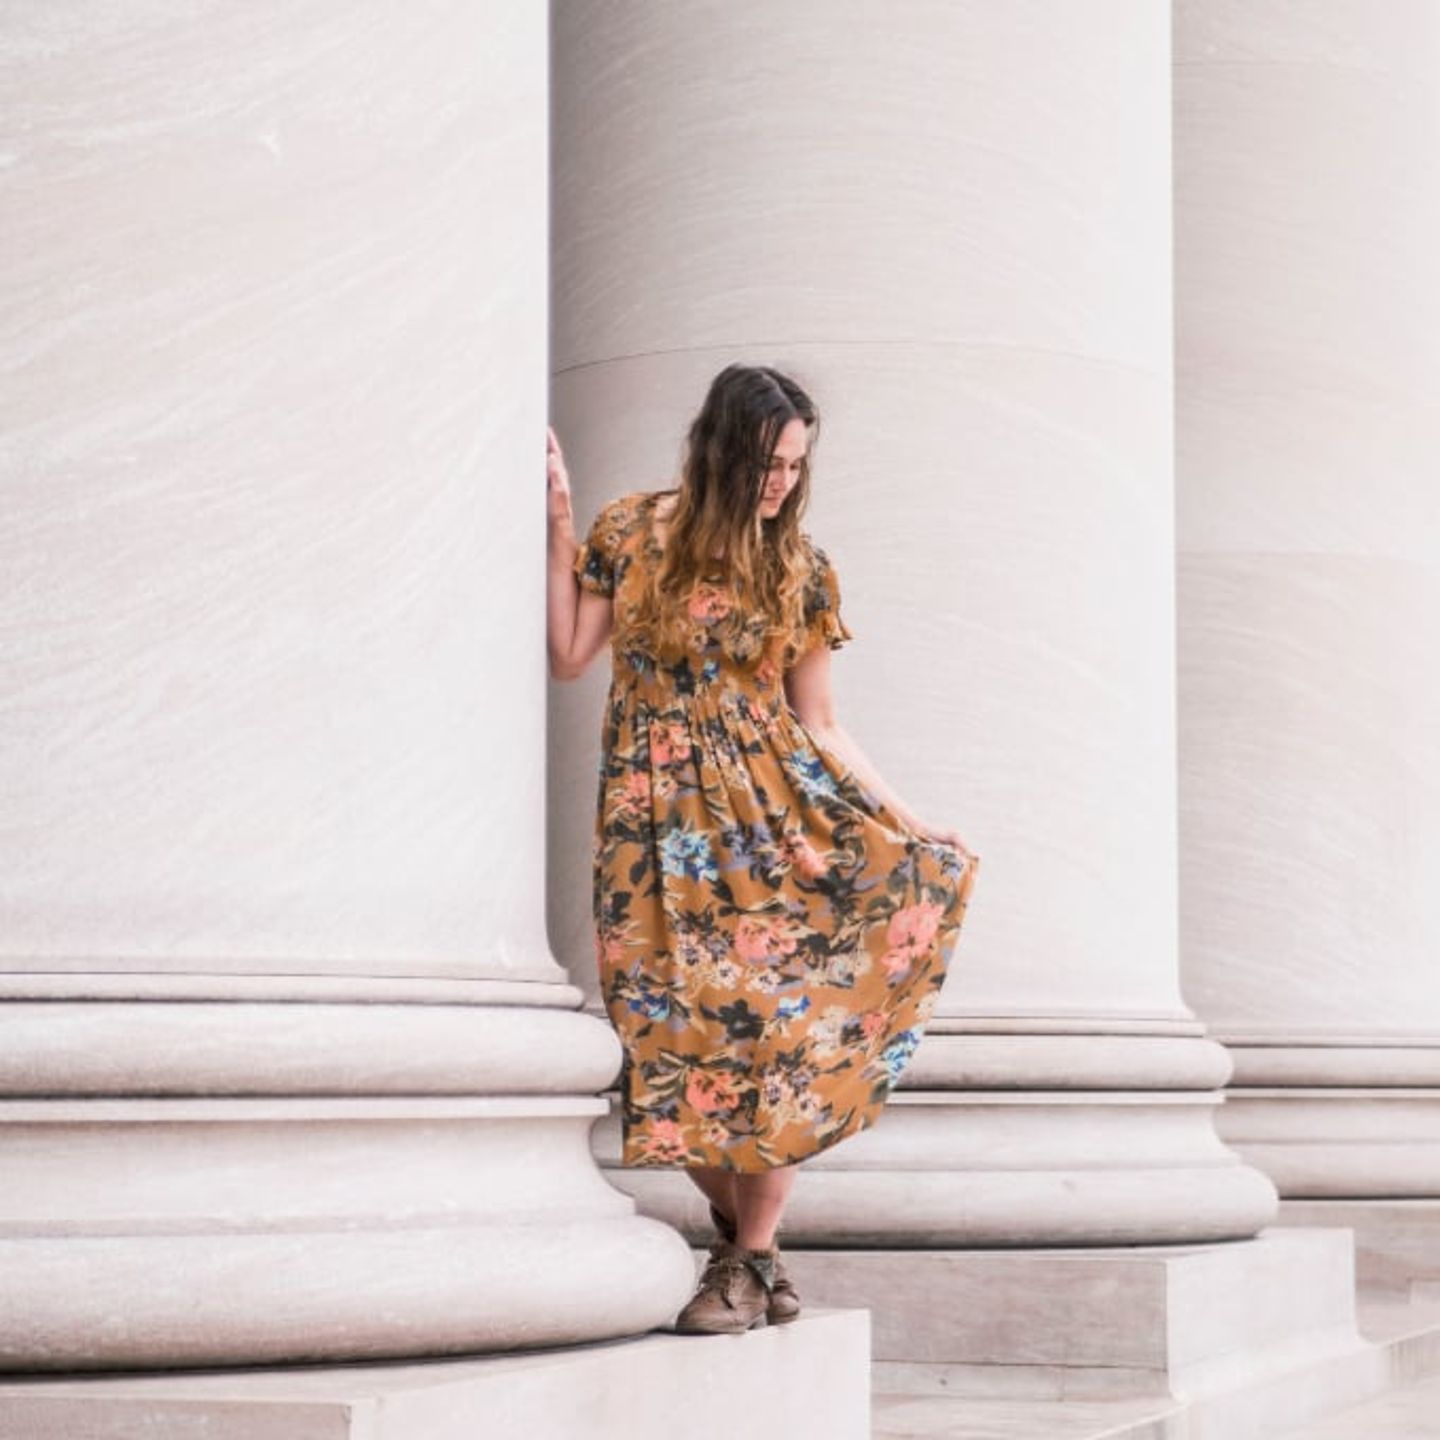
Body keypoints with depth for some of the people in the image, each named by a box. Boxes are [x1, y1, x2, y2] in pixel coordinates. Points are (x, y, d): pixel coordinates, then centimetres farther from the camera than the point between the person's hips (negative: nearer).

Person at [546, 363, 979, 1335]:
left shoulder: (801, 568, 4)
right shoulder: (631, 531, 2)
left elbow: (818, 723, 8)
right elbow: (569, 657, 3)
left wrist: (906, 821, 2)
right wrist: (558, 525, -2)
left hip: (772, 809, 0)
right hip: (661, 819, 0)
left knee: (774, 1021, -9)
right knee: (685, 1027, -3)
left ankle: (750, 1259, 1)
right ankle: (747, 1242, 15)